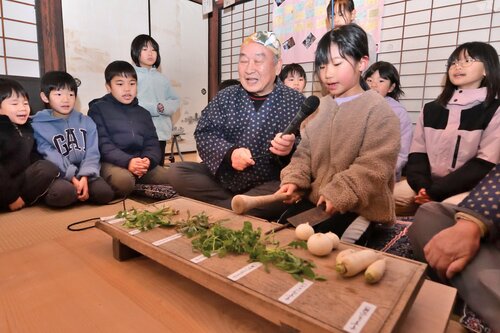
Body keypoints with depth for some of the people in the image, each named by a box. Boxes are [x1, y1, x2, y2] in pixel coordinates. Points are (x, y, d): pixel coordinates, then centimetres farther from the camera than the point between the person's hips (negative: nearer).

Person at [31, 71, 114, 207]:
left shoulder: (86, 122, 12)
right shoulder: (38, 125, 3)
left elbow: (92, 152, 0)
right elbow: (51, 157, -8)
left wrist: (84, 176, -17)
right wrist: (73, 178, -21)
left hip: (84, 174, 3)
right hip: (58, 176, -2)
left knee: (105, 193, -26)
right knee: (63, 193, -36)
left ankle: (78, 193, 4)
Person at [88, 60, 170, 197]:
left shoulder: (143, 113, 20)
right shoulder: (98, 109, 5)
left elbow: (152, 144, 10)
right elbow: (102, 144, -7)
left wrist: (148, 160, -14)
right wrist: (128, 161, -24)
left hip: (141, 163, 4)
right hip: (111, 163, -4)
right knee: (123, 180, -36)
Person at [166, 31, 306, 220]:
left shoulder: (296, 102, -1)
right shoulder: (226, 97, 7)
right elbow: (204, 134, -2)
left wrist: (290, 149, -31)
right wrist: (229, 153, -22)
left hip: (270, 185, -3)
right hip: (224, 176, 4)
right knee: (177, 172, -12)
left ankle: (221, 208, -15)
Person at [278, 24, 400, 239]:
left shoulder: (377, 109, -9)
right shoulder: (320, 107, 10)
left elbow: (374, 166, -17)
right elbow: (305, 151, 8)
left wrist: (338, 194, -24)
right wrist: (293, 180, -9)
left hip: (360, 206, -5)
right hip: (315, 198, 6)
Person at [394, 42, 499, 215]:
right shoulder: (431, 109, 13)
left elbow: (485, 165, -9)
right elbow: (417, 154, 6)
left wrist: (435, 191, -18)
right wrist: (422, 186, -14)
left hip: (468, 189, -4)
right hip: (428, 184, 5)